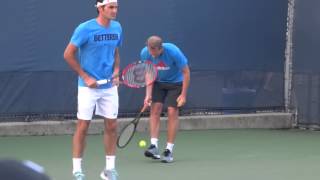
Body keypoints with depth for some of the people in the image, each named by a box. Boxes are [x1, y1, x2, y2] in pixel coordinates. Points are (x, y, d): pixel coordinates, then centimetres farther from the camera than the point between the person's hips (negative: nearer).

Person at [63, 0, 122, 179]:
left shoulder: (117, 28, 4)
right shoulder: (85, 29, -13)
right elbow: (68, 54, -9)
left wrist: (116, 72, 0)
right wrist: (86, 77, -11)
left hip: (110, 86, 5)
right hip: (88, 87, -5)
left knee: (112, 126, 5)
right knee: (83, 126, -2)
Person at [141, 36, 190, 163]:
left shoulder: (173, 52, -31)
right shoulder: (145, 53, -19)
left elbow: (186, 72, -19)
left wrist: (183, 95, -19)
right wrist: (148, 94, -15)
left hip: (176, 82, -3)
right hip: (158, 82, 3)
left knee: (172, 113, -10)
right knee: (155, 109, -12)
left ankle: (169, 150, -6)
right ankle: (154, 146, -15)